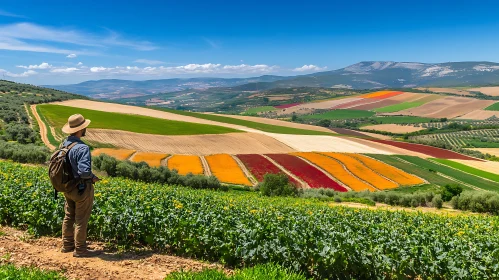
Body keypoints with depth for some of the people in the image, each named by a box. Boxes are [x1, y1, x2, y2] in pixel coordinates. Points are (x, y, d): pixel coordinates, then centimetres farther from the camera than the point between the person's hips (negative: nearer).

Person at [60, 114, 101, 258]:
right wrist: (93, 177, -12)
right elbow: (84, 171, -32)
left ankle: (67, 245, 36)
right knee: (81, 220, 4)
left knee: (69, 217, 21)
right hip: (82, 188, -9)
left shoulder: (64, 144, 0)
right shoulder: (82, 148, -26)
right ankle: (80, 249, 16)